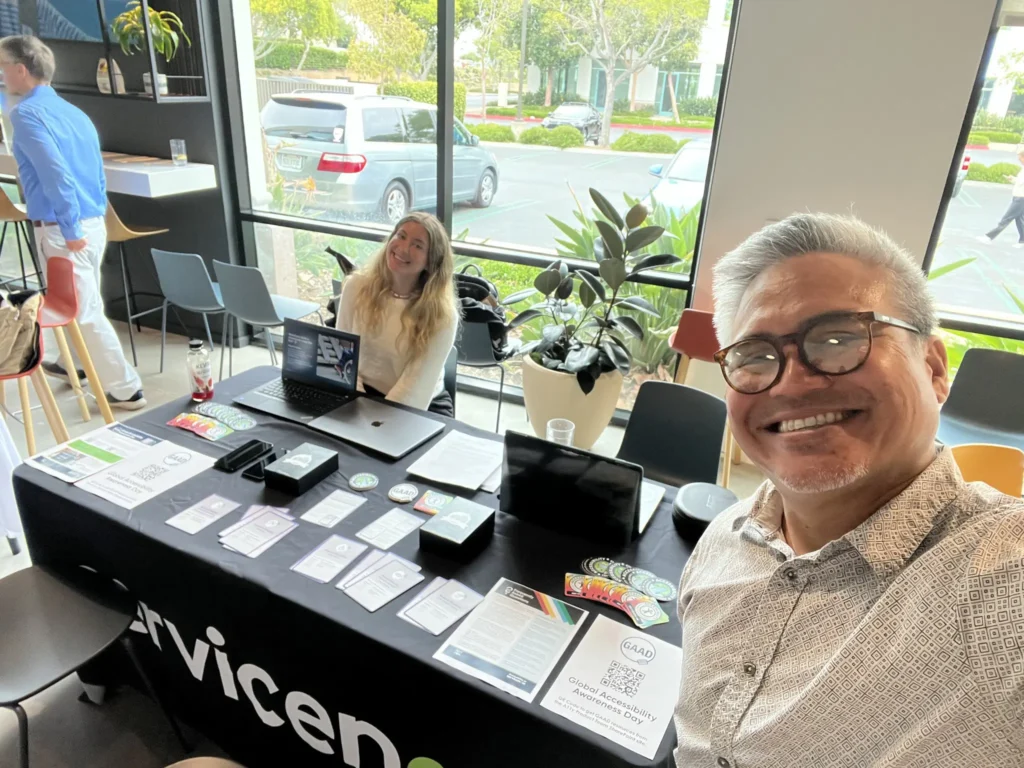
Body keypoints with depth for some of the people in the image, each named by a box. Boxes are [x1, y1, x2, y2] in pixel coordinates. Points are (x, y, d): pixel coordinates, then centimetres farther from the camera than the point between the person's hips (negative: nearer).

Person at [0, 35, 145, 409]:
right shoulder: (74, 112, 14)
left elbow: (55, 175, -22)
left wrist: (71, 231, -21)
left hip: (63, 229, -9)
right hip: (93, 223, 9)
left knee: (86, 311, -3)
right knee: (78, 303, 23)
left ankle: (126, 389, 1)